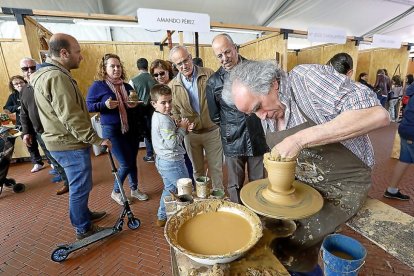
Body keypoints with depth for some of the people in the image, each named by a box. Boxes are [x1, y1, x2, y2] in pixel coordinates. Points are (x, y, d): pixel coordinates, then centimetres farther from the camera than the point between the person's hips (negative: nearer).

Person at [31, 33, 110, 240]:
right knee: (80, 187, 5)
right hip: (70, 144, -10)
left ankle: (84, 214, 42)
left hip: (62, 141, 10)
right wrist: (97, 139, -19)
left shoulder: (48, 73, 13)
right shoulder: (57, 77, -22)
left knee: (78, 185, 23)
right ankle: (83, 229, 23)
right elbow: (71, 118, -26)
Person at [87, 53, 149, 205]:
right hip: (111, 130, -5)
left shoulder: (127, 87, 8)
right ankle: (115, 192, 23)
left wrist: (135, 105, -5)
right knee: (126, 163, -3)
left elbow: (134, 106, 18)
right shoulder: (98, 85, -7)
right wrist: (104, 104, -24)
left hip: (130, 128, 5)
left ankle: (134, 189, 32)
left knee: (132, 161, 12)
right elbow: (88, 106, -7)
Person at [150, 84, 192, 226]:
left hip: (163, 160, 10)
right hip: (172, 161, -10)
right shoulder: (164, 120, -23)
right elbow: (172, 143, -25)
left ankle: (162, 217, 37)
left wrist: (183, 128, -3)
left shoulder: (157, 117, 8)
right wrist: (182, 128, -13)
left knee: (169, 188, 24)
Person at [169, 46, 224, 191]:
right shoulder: (172, 86, -1)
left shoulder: (209, 75, -6)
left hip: (212, 131, -1)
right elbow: (174, 112, 7)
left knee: (216, 168, 10)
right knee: (197, 169, 18)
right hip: (190, 134, 2)